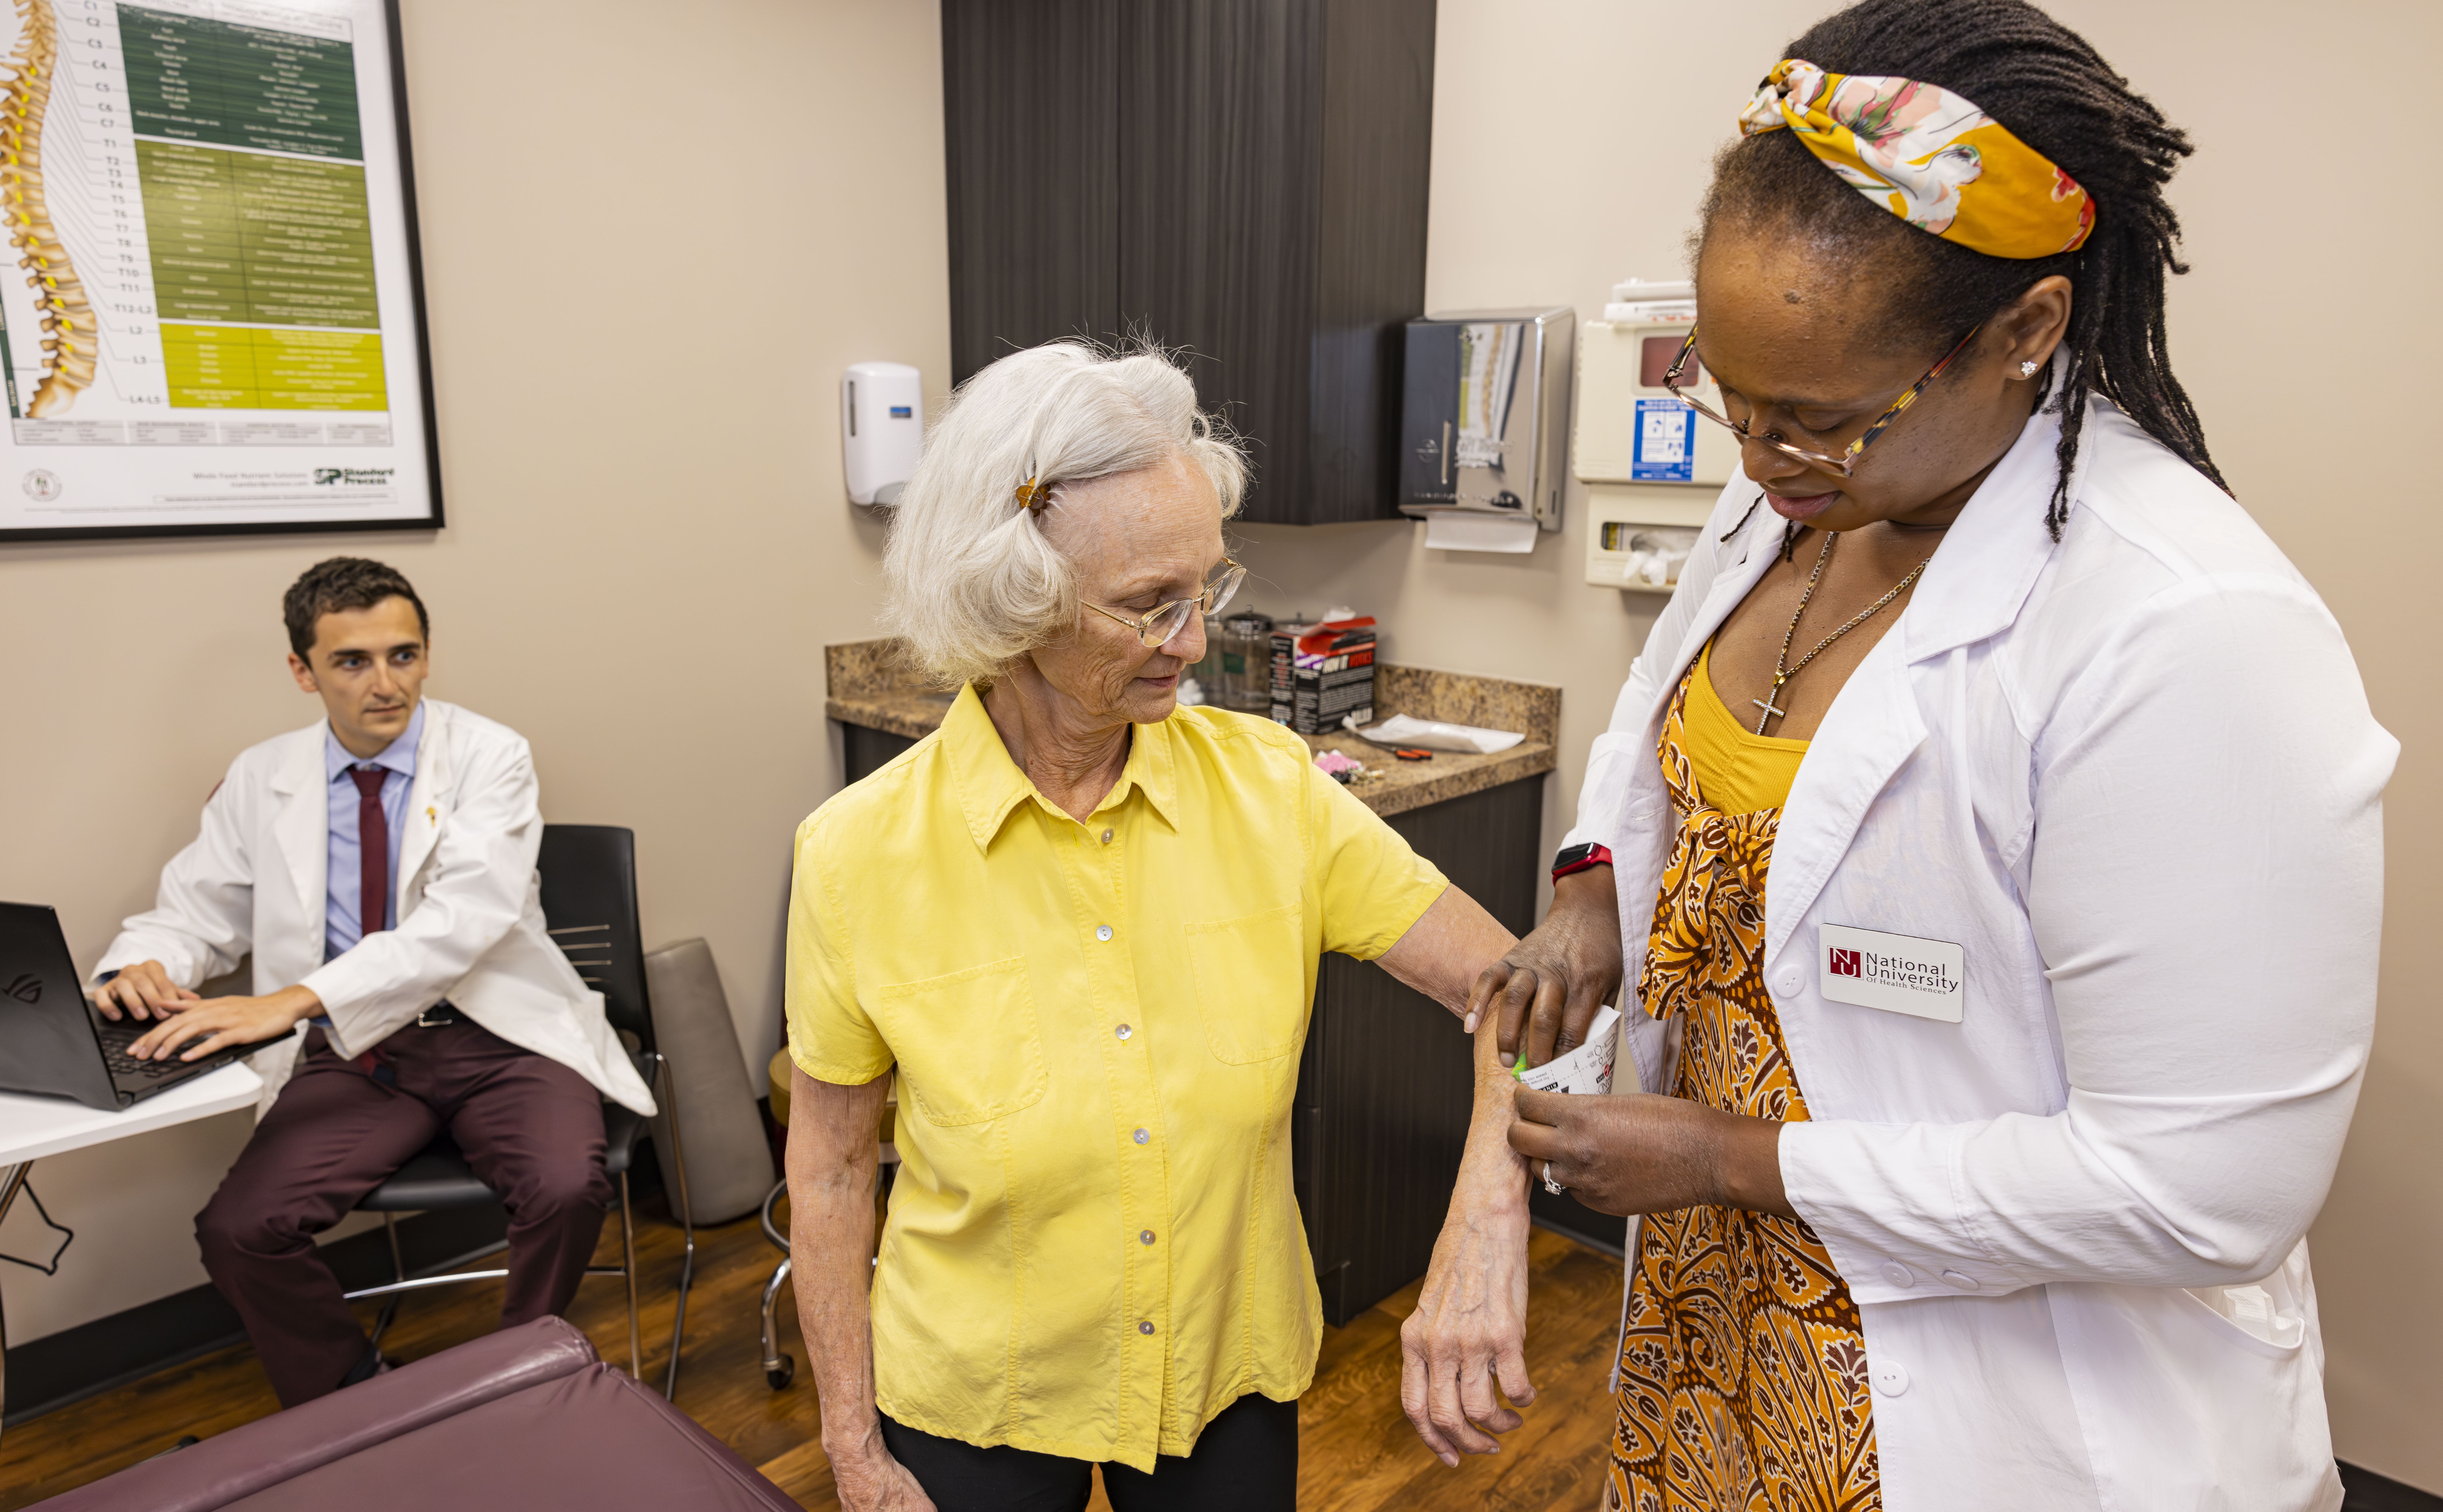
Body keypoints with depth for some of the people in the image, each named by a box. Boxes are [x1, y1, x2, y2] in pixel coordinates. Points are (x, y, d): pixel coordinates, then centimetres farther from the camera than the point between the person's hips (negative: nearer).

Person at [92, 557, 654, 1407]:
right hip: (352, 1055, 4)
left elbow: (465, 920, -19)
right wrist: (143, 967, -11)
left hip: (497, 1037, -3)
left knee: (567, 1190, -28)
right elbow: (195, 914, 15)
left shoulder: (489, 757, -5)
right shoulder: (260, 781, 8)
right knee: (239, 1232, -18)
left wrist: (294, 1001, -29)